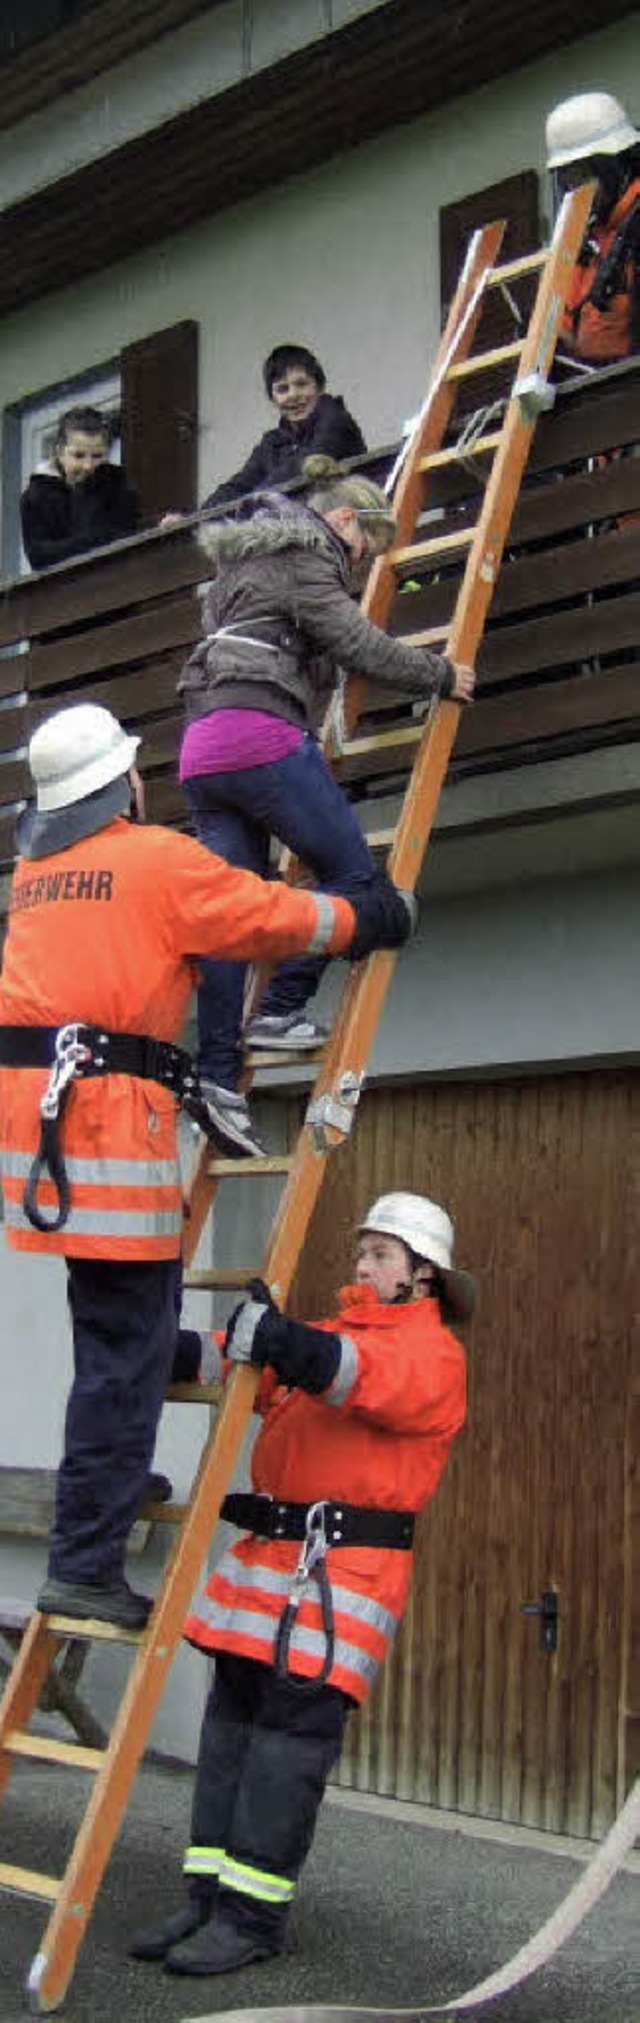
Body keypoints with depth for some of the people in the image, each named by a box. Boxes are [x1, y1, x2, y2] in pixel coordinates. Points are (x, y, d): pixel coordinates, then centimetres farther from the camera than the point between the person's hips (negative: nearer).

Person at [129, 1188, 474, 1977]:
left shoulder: (433, 1355, -3)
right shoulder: (333, 1334, 23)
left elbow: (377, 1380, -24)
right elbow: (239, 1367, 18)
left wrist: (287, 1343, -37)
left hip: (348, 1566, -8)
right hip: (270, 1554, 8)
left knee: (291, 1736, -9)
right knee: (231, 1722, 7)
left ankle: (253, 1917, -5)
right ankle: (209, 1897, 13)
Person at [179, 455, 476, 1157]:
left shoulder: (246, 554, 29)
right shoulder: (300, 552, 0)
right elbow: (357, 644, -7)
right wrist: (440, 675, 3)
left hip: (204, 749, 9)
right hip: (262, 734, -9)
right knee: (355, 876, -3)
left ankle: (216, 1076, -4)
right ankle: (279, 1012, -7)